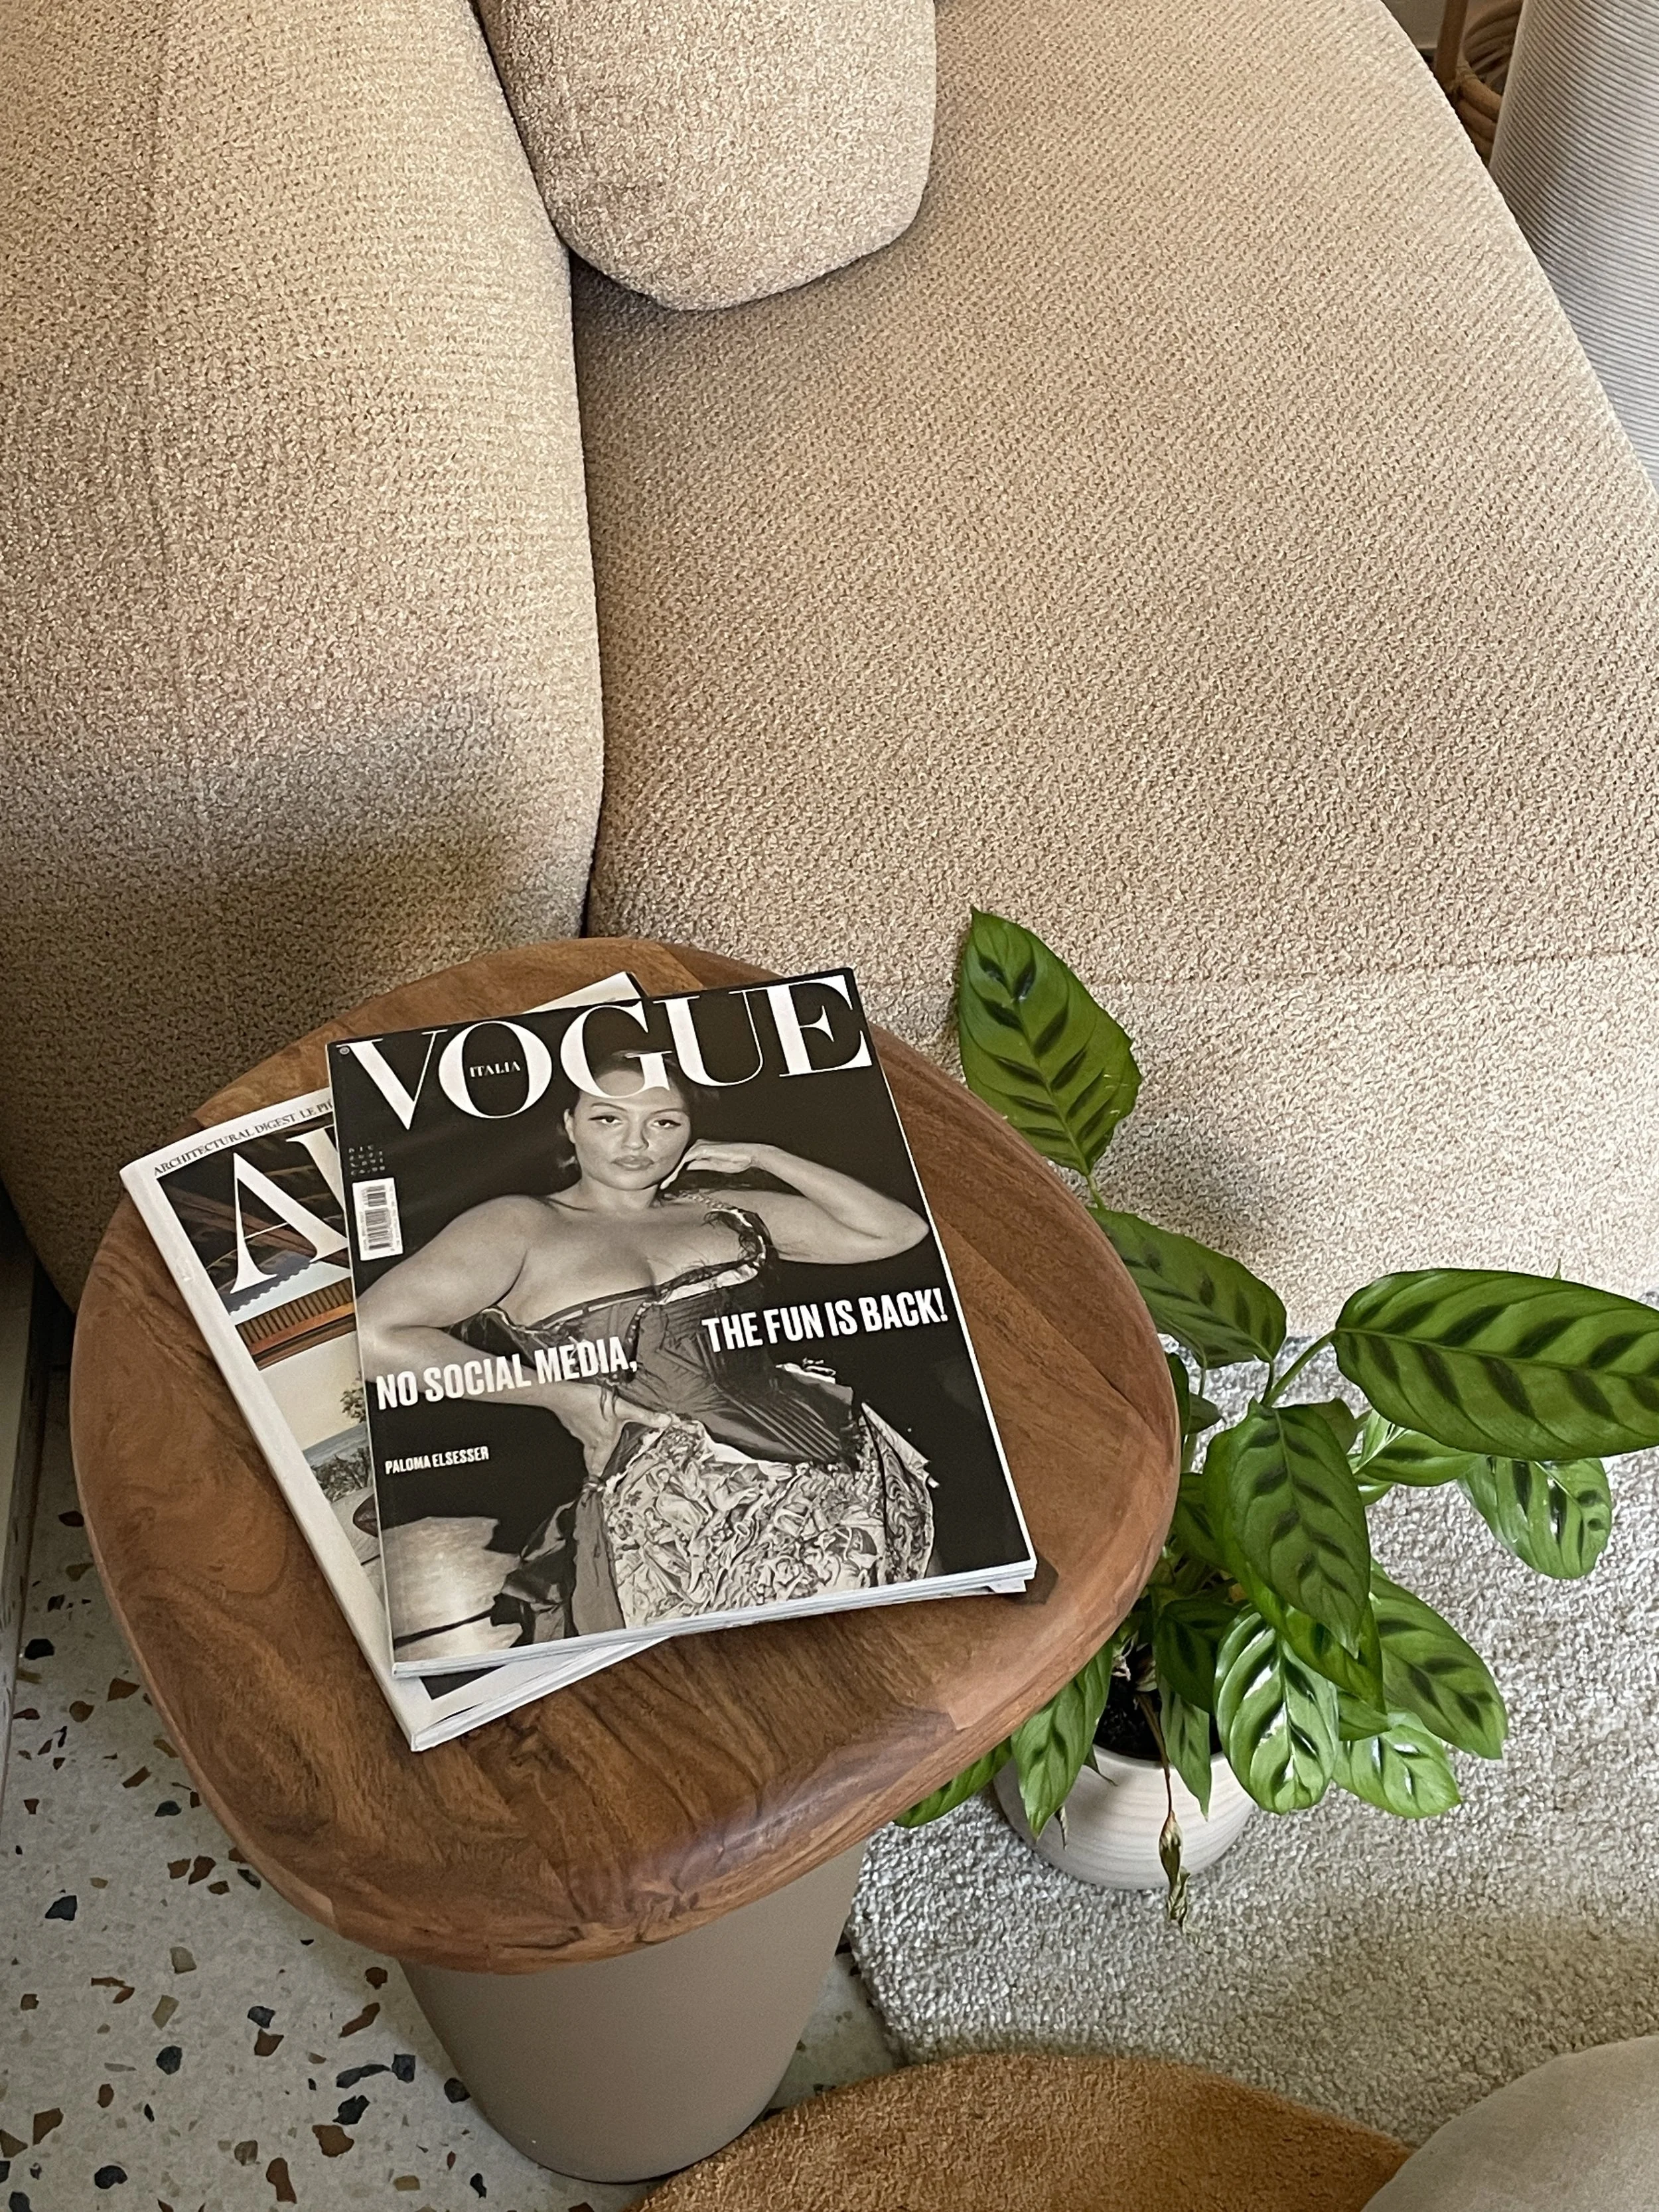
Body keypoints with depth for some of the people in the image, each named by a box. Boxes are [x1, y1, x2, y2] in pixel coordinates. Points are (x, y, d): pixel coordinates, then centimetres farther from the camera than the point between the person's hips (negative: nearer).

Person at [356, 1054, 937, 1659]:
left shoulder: (730, 1214, 22)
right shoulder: (519, 1226, 8)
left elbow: (900, 1229, 21)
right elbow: (373, 1335, -6)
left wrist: (763, 1157, 15)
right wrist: (560, 1397, -4)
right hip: (673, 1488, -3)